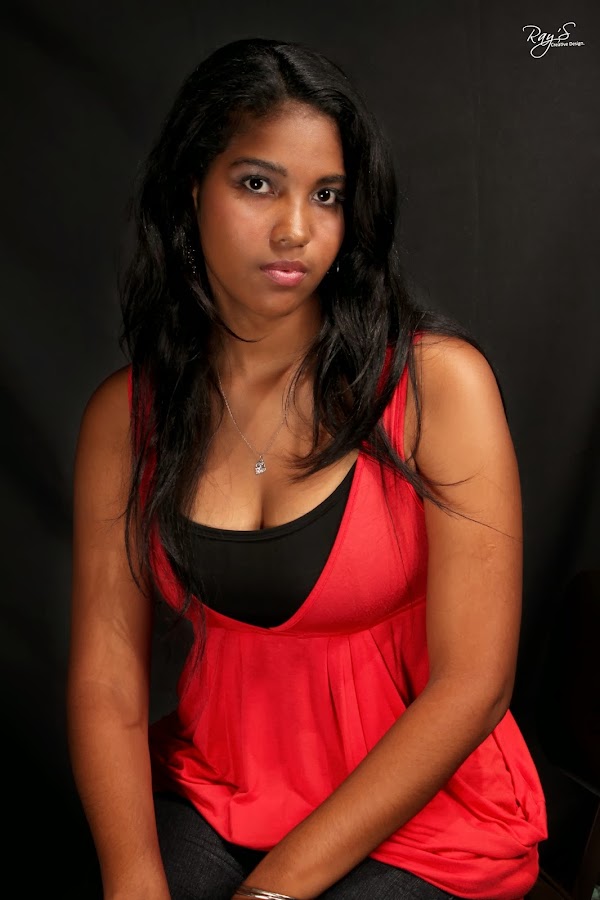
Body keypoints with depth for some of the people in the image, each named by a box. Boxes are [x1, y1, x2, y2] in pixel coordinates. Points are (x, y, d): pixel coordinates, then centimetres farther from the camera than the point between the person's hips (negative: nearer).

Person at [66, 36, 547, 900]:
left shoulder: (438, 381, -14)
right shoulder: (125, 413, -2)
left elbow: (472, 686, -15)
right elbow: (106, 673, -4)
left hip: (421, 805, -2)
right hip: (210, 787, 3)